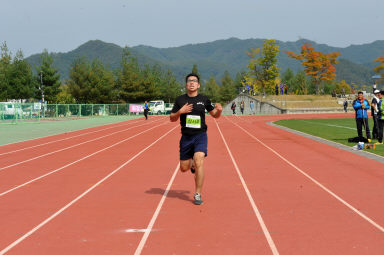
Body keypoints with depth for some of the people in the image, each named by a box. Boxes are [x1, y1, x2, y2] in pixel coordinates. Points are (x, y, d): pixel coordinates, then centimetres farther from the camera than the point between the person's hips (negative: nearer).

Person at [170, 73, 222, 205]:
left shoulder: (204, 99, 3)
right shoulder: (180, 99, 3)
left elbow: (215, 115, 15)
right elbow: (172, 118, 5)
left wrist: (219, 110, -9)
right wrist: (180, 112, -15)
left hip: (200, 136, -2)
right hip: (186, 136, 2)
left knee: (199, 162, -20)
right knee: (184, 168, 6)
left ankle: (197, 195, -9)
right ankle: (192, 164, 46)